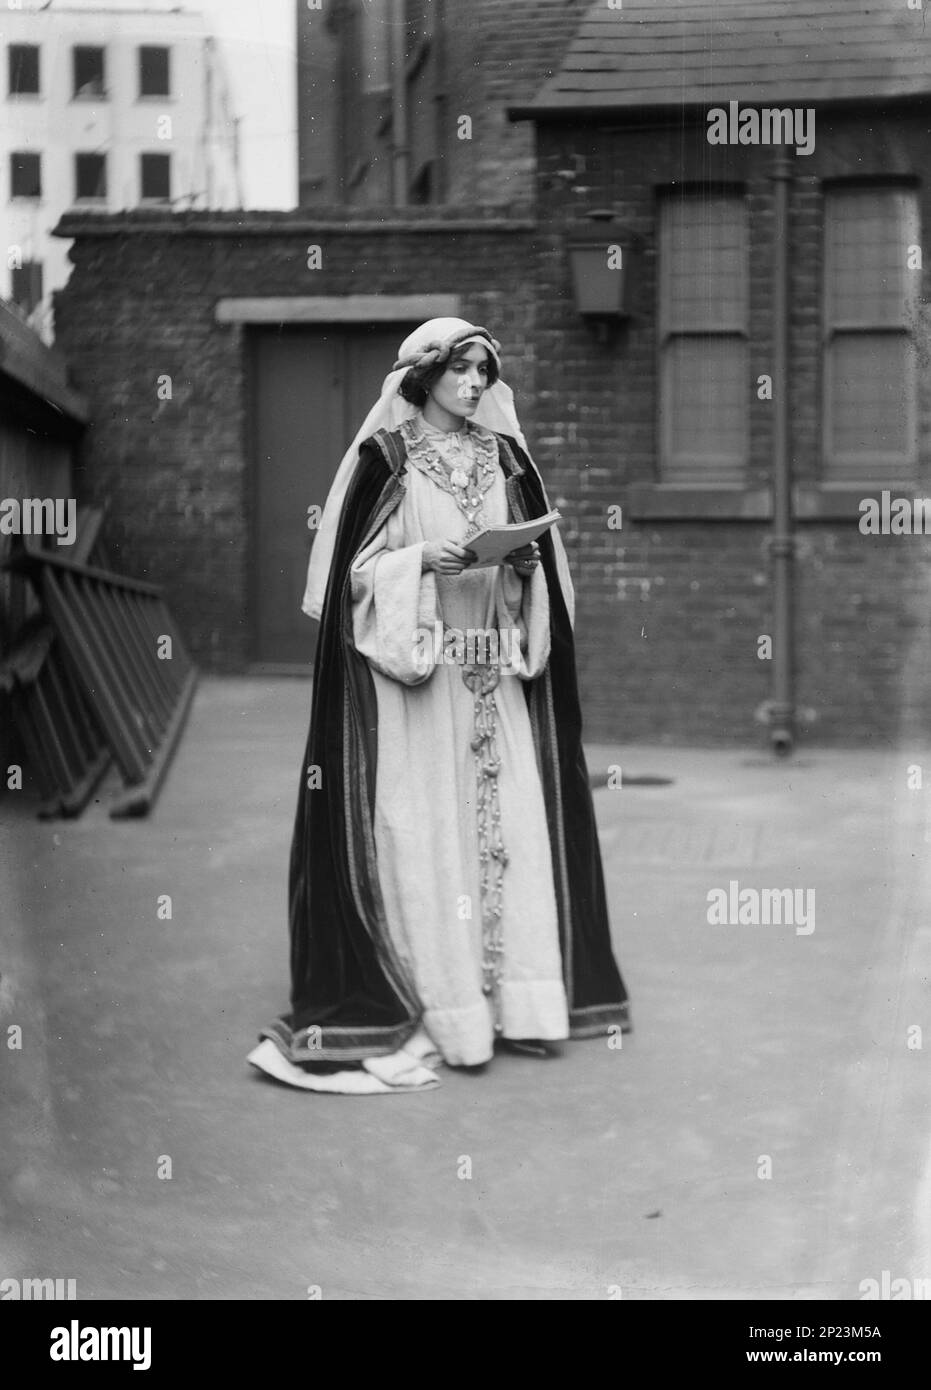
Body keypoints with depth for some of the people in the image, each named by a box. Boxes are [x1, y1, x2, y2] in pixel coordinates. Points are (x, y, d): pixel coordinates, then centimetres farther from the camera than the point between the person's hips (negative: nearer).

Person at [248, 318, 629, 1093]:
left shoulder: (503, 458, 14)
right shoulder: (385, 458, -1)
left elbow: (537, 558, 17)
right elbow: (355, 566, -3)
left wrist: (524, 566, -4)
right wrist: (422, 559, -18)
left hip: (494, 673, 5)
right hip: (410, 668, -5)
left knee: (512, 821, 0)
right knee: (424, 831, -6)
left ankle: (518, 997, 7)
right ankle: (438, 1007, 0)